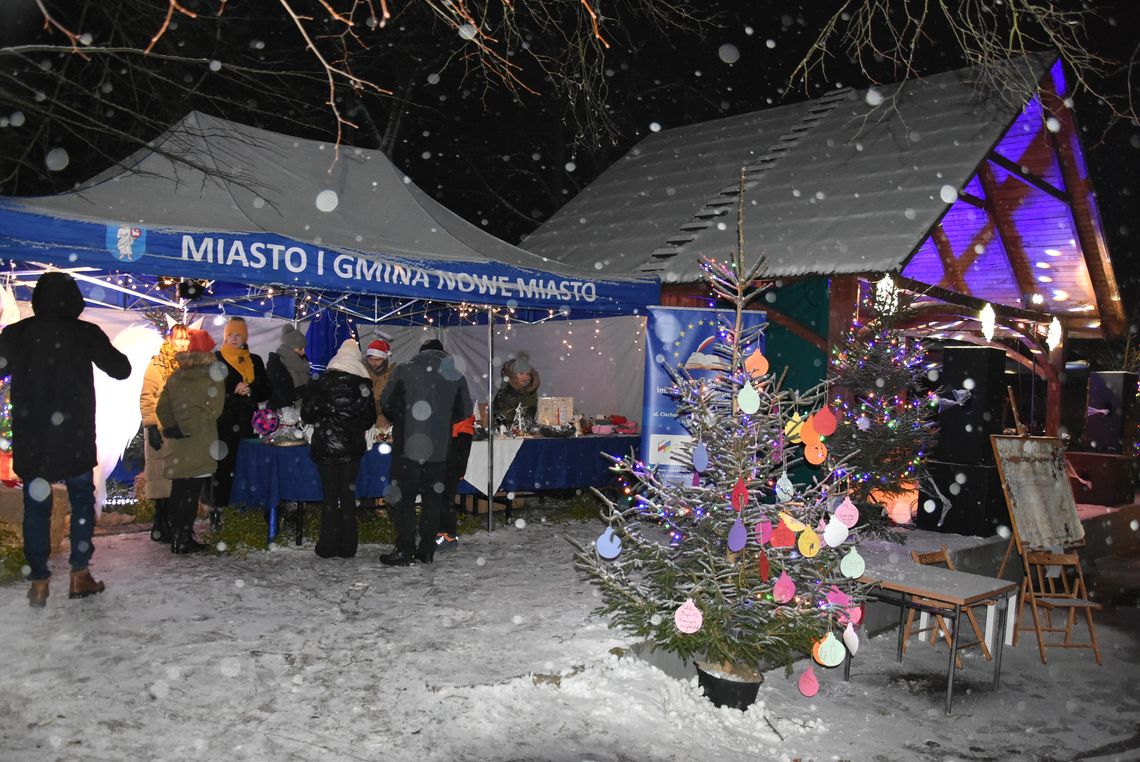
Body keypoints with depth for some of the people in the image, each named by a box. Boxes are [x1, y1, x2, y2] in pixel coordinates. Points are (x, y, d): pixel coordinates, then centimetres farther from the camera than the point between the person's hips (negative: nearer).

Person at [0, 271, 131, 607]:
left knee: (36, 505, 9)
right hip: (75, 436, -1)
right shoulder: (86, 333, -7)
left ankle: (39, 582, 10)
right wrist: (104, 349, 14)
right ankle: (80, 574, 13)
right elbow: (120, 369, -3)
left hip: (30, 437, 1)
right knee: (82, 499, 13)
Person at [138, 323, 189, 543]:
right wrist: (151, 427, -13)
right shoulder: (157, 365, -2)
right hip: (163, 432, -5)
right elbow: (146, 398, -6)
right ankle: (160, 525, 6)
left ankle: (172, 522, 16)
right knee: (162, 477, -2)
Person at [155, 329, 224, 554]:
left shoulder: (174, 377, 10)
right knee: (192, 493, -1)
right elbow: (212, 410, -13)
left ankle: (176, 536, 21)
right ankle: (184, 540, 0)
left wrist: (172, 426, 3)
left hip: (177, 445, 5)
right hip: (200, 446, -5)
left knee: (178, 491, 13)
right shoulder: (213, 377, -6)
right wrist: (189, 427, -7)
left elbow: (161, 408, 7)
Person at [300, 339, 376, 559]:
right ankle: (347, 547, 12)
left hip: (325, 447, -1)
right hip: (352, 448, 1)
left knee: (329, 496, 7)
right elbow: (370, 419, 2)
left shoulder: (321, 383, -7)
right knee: (348, 495, 9)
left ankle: (328, 546, 9)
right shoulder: (363, 384, -4)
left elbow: (307, 414, -3)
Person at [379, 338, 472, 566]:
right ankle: (427, 551, 15)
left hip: (407, 446, -2)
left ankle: (405, 550, 5)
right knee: (433, 499, 12)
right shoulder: (455, 376, 3)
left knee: (402, 498, 6)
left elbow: (387, 404, 1)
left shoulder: (404, 370, -2)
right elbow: (464, 411, 9)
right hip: (439, 449, 3)